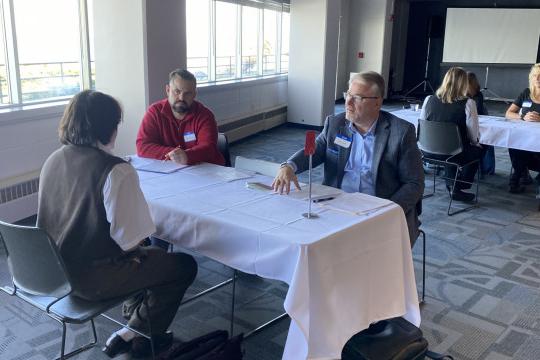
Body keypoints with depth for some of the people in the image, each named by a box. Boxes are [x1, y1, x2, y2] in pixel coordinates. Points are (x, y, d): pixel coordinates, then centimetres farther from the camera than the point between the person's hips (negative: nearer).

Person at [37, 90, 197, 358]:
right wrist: (136, 250, 0)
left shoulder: (52, 161, 0)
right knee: (184, 266, 9)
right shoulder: (117, 171, -24)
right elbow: (129, 240, -24)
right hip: (93, 279, -8)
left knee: (152, 255, 27)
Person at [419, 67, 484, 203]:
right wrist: (476, 143, 14)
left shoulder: (429, 100, -5)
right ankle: (458, 188, 25)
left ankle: (451, 185, 38)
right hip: (455, 155, -4)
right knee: (479, 150, 27)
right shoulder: (467, 104, -15)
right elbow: (474, 137, -10)